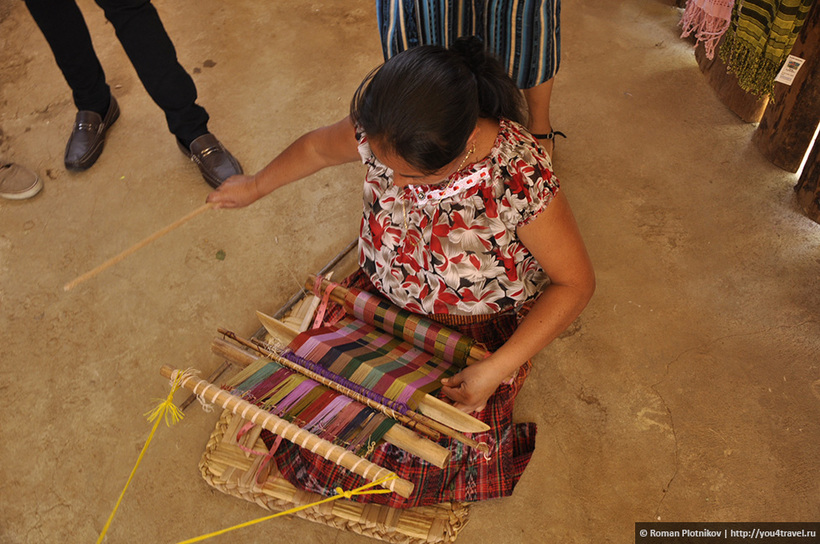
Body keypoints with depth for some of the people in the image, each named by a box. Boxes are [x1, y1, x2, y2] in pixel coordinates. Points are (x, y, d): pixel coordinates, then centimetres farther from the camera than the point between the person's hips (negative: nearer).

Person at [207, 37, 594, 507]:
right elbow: (320, 147, 3)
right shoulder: (382, 135, -21)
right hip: (382, 302, 4)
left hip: (479, 328, -3)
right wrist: (256, 186, 20)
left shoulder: (521, 179, -34)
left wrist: (497, 370, -26)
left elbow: (576, 282, -21)